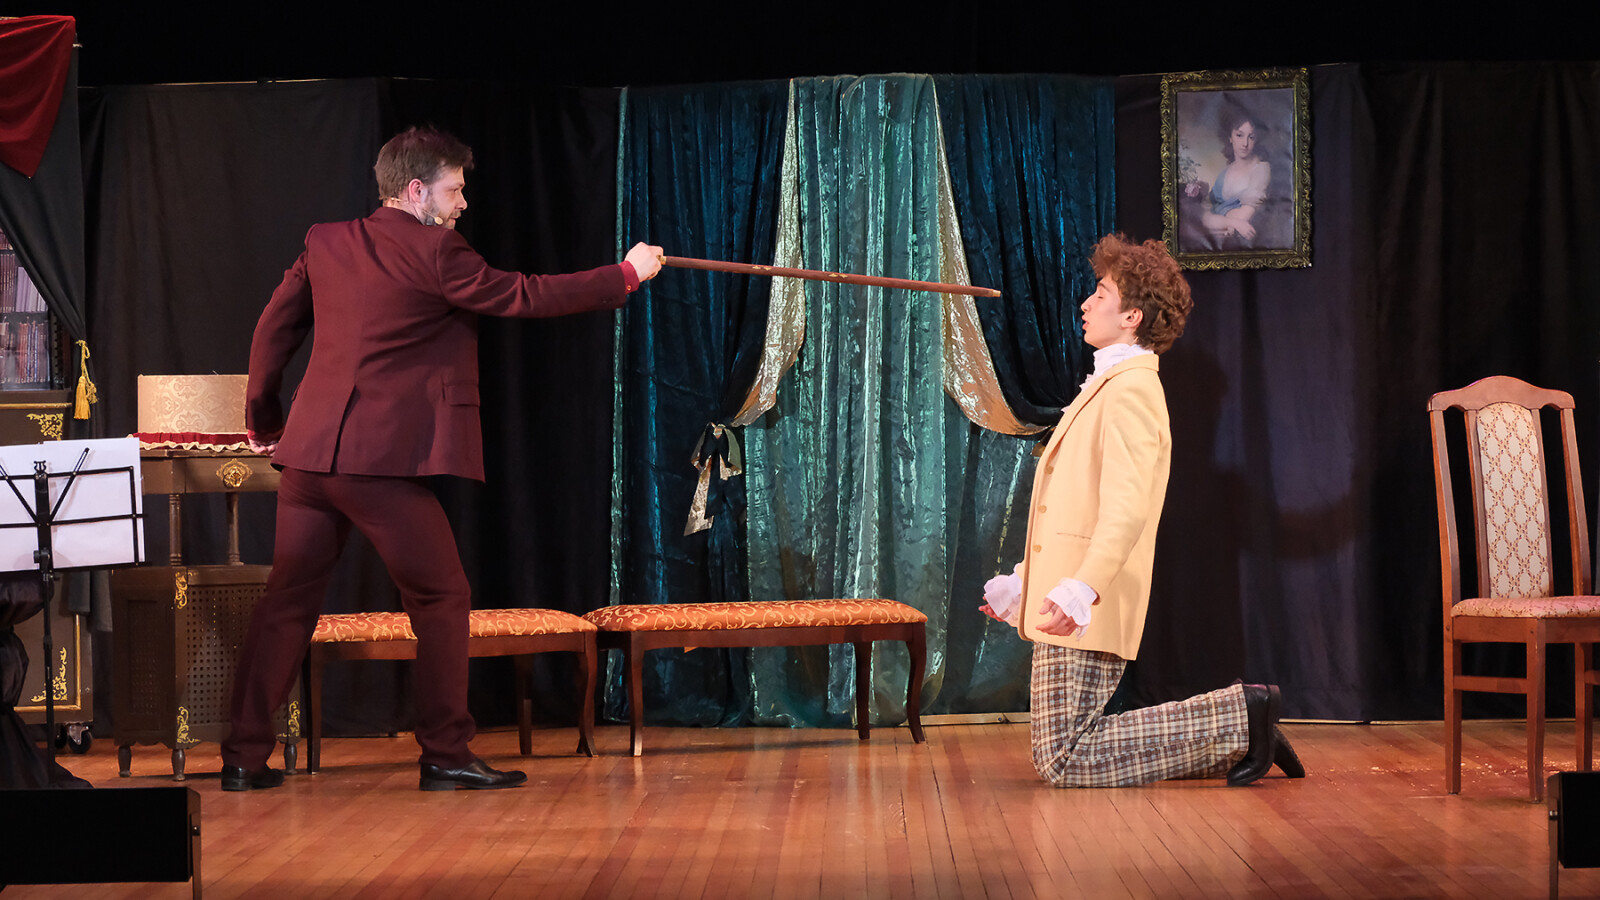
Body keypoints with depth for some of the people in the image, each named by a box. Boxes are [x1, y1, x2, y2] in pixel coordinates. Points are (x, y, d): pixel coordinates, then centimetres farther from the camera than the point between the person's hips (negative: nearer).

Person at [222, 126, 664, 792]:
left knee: (288, 601, 11)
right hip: (384, 459, -7)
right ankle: (445, 754, 6)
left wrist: (263, 418, 28)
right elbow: (524, 297, -3)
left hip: (309, 451, 7)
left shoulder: (325, 243, 12)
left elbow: (274, 328, 16)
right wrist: (626, 274, 7)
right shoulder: (434, 254, -7)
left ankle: (244, 755, 12)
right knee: (442, 598, 5)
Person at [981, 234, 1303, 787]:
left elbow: (1125, 509, -26)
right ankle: (1236, 724, 13)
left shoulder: (1130, 389, -12)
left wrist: (1083, 587, -39)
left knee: (1065, 762, -12)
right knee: (1057, 754, 11)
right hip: (1067, 606, 10)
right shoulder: (1108, 384, 21)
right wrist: (1025, 582, 29)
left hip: (1086, 613, -10)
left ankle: (1240, 720, -6)